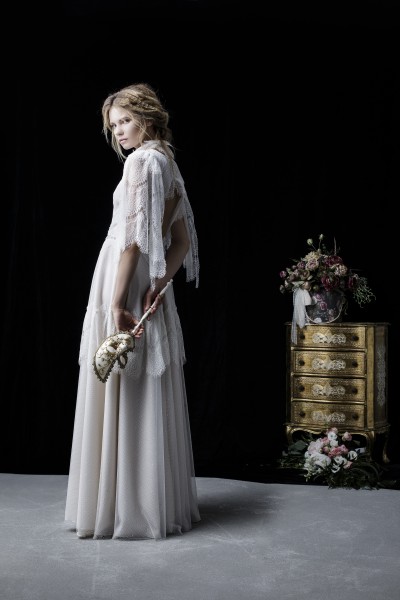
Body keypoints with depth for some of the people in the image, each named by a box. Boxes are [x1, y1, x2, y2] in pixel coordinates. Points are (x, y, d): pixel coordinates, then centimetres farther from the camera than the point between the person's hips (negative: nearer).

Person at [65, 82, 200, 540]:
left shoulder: (141, 160, -10)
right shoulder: (168, 164, 16)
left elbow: (133, 237, -19)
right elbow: (183, 242, 12)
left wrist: (118, 302, -20)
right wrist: (157, 287, -1)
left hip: (126, 286, -9)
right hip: (152, 288, 9)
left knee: (120, 397, -2)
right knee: (150, 397, 12)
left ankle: (124, 508, 5)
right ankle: (163, 503, 20)